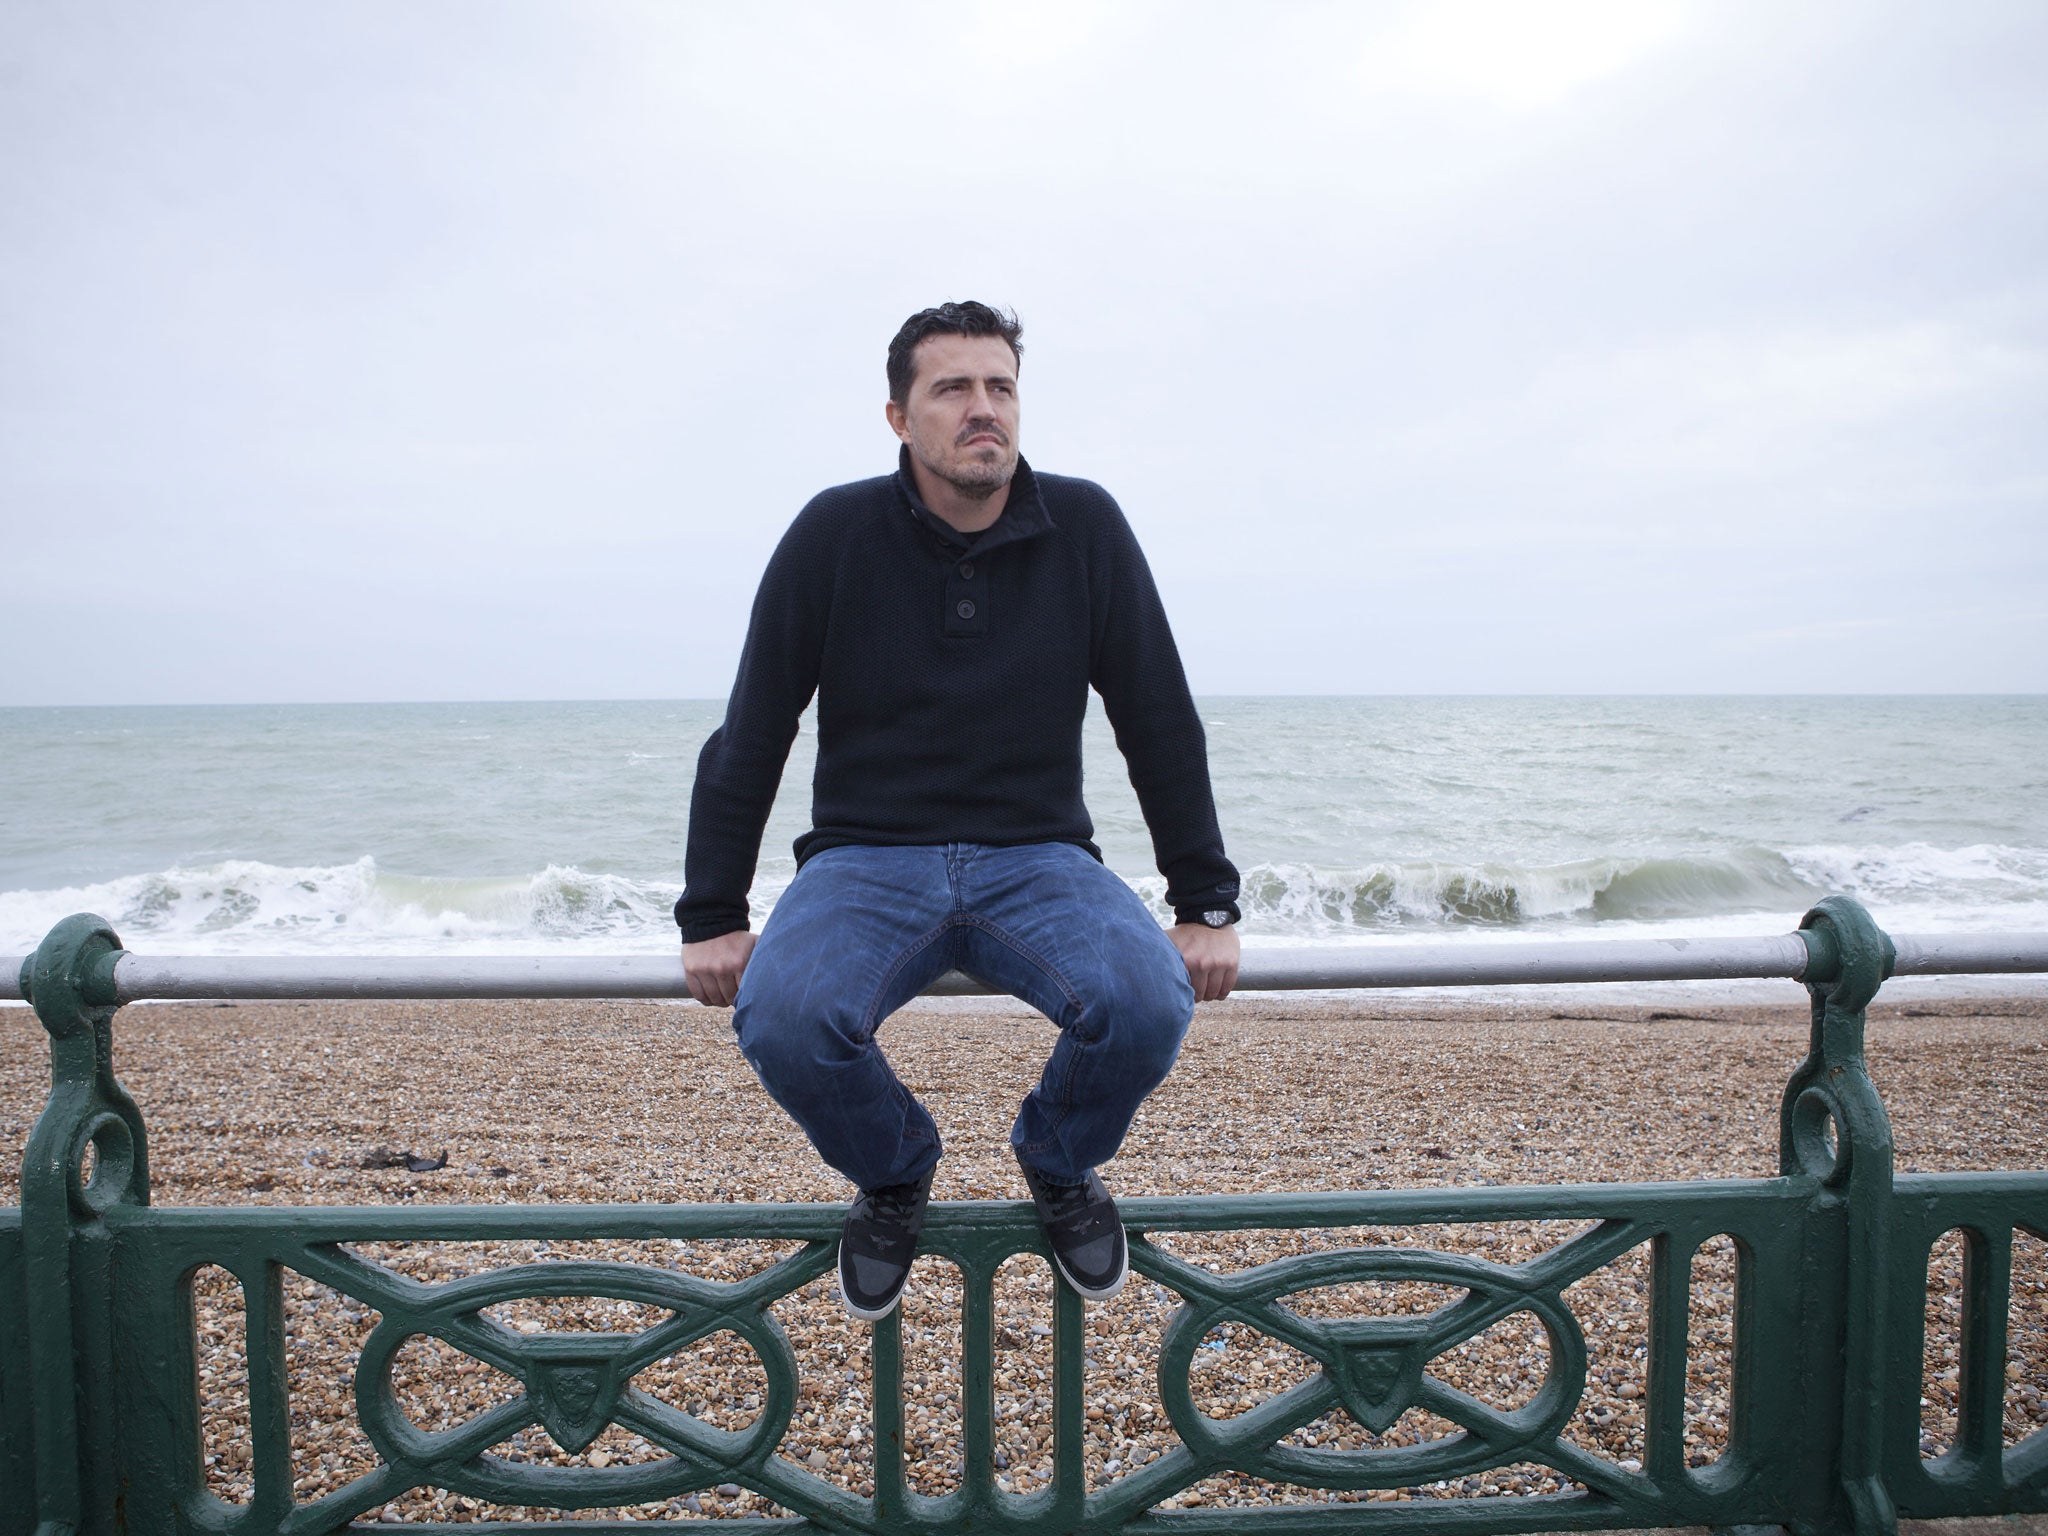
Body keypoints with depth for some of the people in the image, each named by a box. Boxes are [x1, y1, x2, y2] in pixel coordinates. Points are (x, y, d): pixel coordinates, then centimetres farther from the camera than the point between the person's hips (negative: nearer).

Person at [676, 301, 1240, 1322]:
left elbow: (1161, 726, 3)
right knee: (781, 1019, -30)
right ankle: (893, 1173, 6)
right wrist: (712, 916, -4)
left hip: (1037, 860, 1)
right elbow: (749, 737, 0)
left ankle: (1060, 1163, 9)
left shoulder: (1085, 528, -1)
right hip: (867, 859, 0)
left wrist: (1206, 905, 0)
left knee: (1148, 1006, -29)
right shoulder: (836, 534, -4)